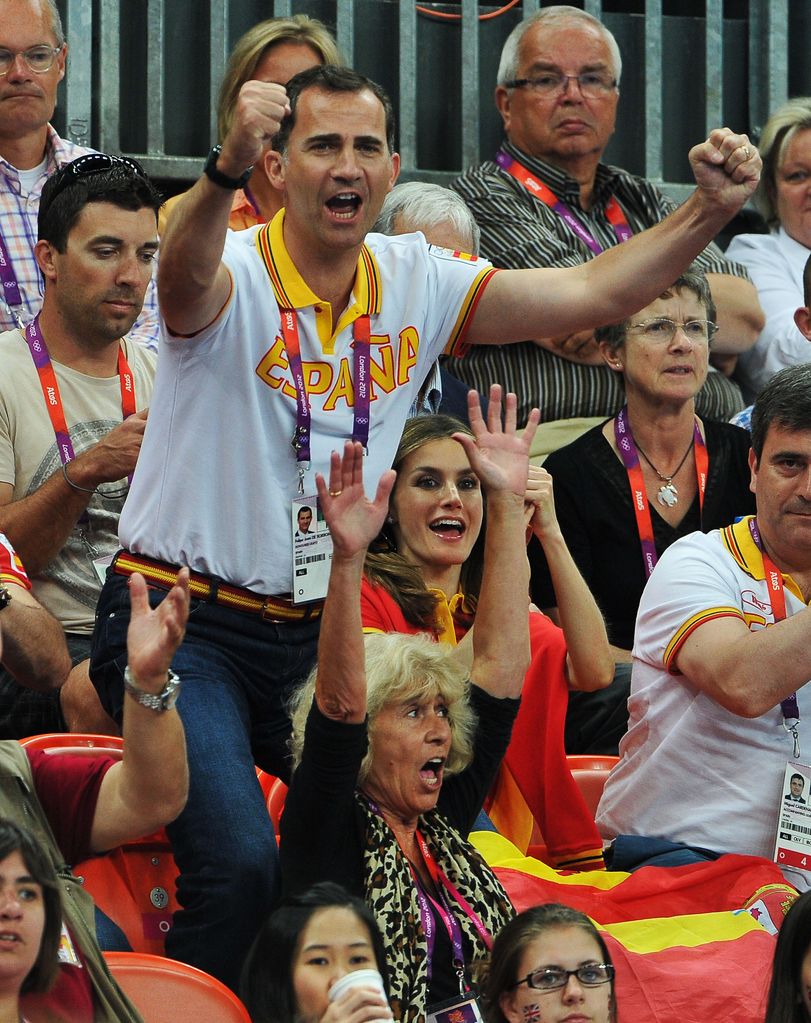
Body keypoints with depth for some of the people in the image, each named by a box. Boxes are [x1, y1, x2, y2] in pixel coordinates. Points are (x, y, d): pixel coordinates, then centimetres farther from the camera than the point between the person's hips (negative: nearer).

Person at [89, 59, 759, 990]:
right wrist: (225, 168, -62)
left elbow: (590, 293, 2)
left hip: (317, 626, 6)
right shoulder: (233, 277, -14)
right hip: (184, 622, -6)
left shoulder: (415, 284, 4)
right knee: (239, 865, -24)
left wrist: (709, 210, -14)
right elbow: (186, 271, -40)